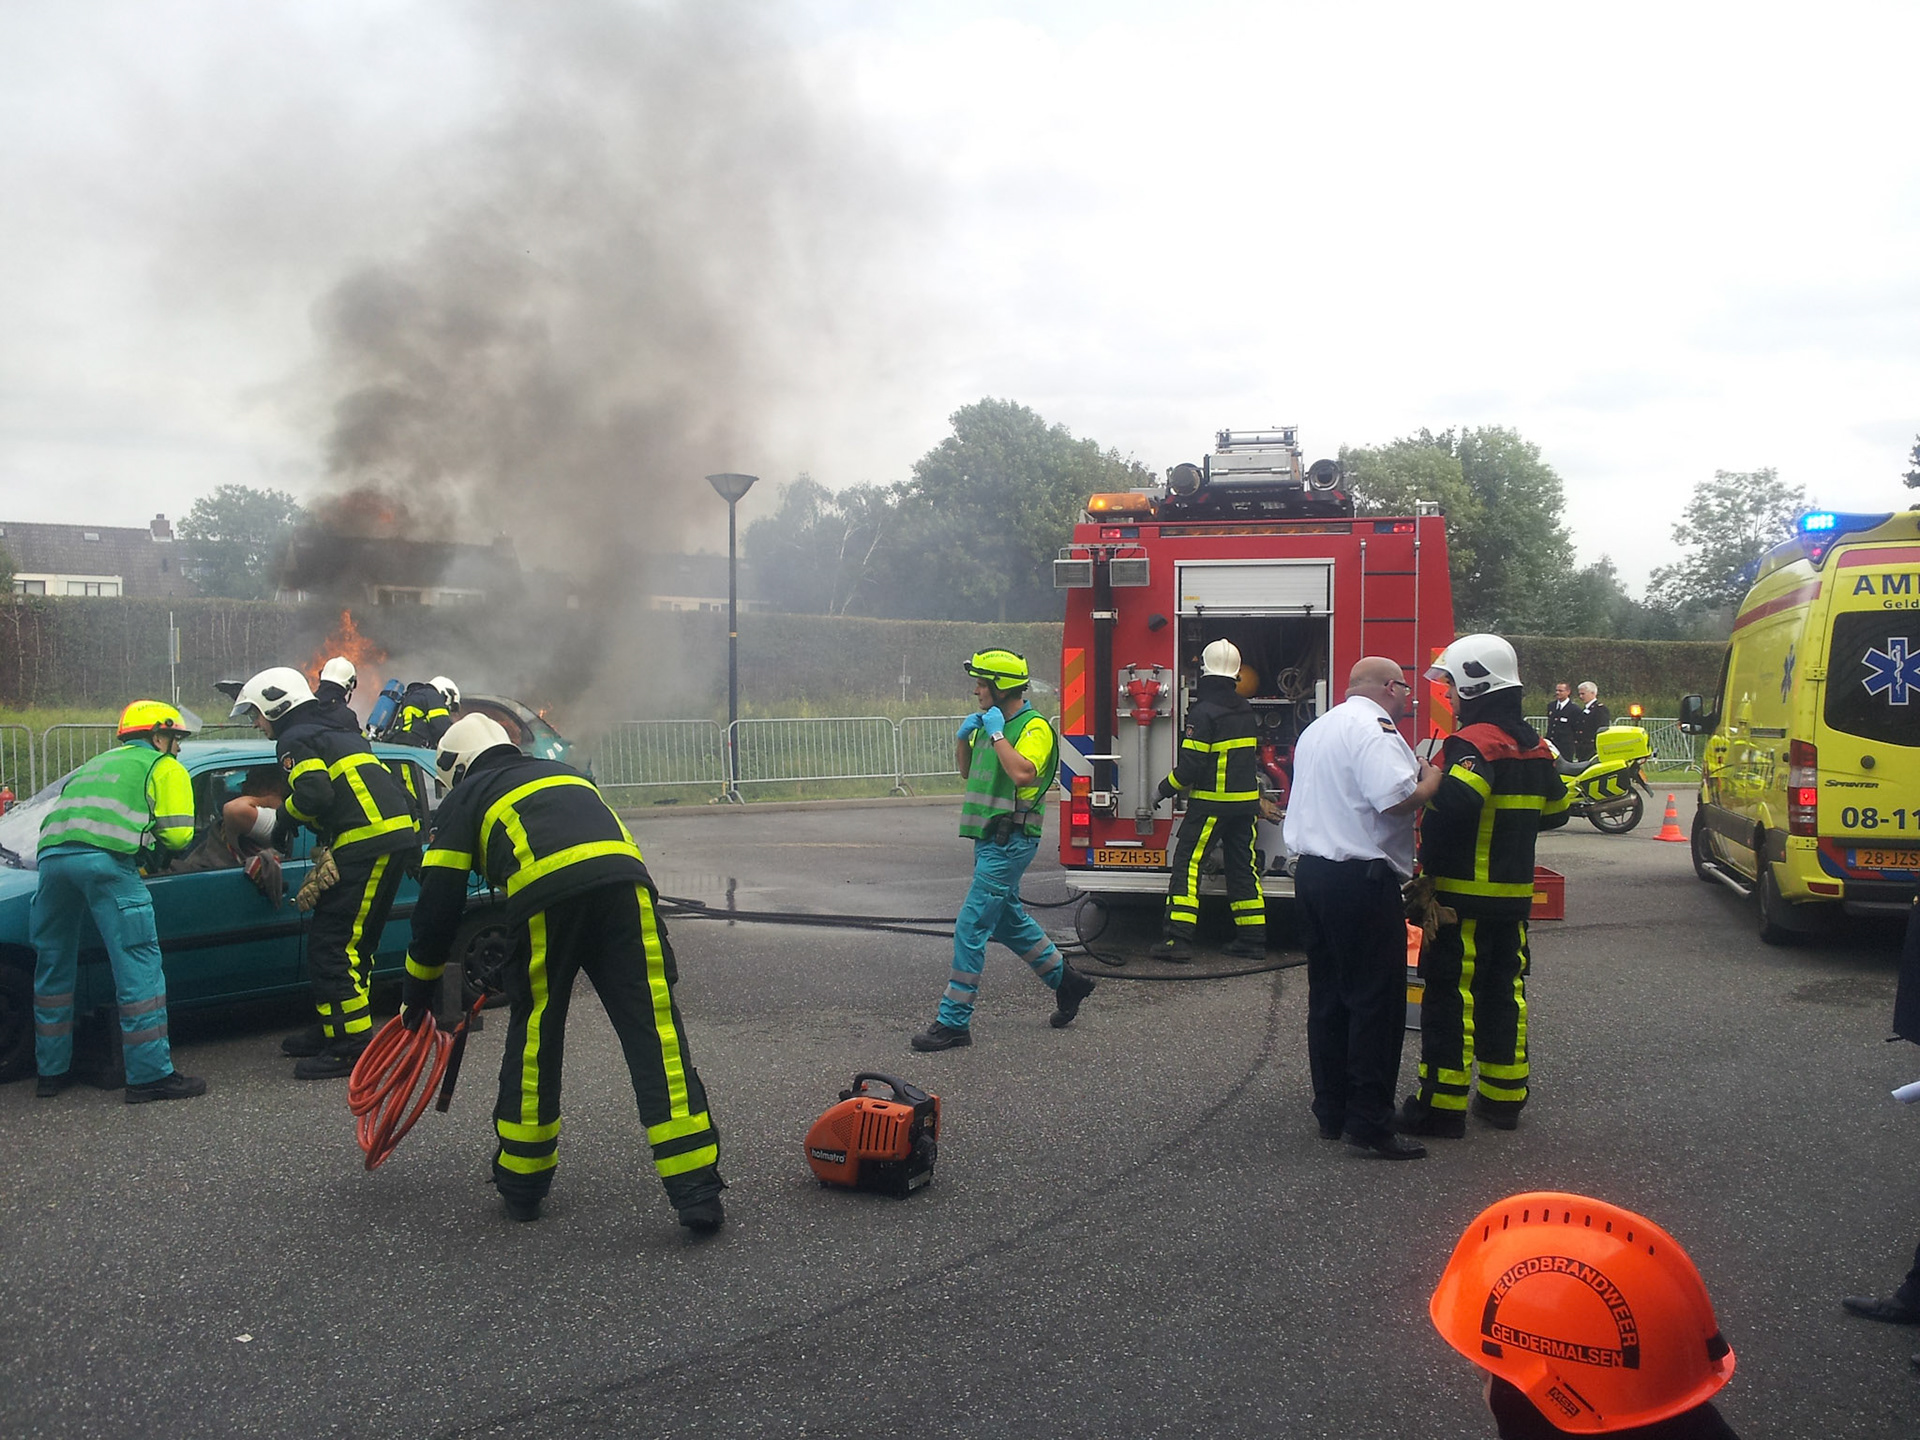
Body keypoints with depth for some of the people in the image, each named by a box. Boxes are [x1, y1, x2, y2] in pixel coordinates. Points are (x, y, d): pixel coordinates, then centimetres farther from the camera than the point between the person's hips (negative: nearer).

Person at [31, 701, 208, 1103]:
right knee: (139, 968, -4)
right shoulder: (165, 768, 18)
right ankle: (151, 1075, -5)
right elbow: (177, 833, 6)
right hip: (106, 861, -7)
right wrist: (148, 838, 28)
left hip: (52, 855, 7)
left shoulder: (95, 765, 39)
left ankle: (52, 1071, 27)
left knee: (54, 968, 19)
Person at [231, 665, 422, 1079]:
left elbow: (314, 794, -17)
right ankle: (332, 1030, 27)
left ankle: (351, 1046, -9)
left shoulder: (295, 740, -2)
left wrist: (286, 817, 2)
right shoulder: (335, 733, 28)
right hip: (396, 838, 10)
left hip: (369, 843, -10)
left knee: (332, 945, -8)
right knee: (351, 944, 18)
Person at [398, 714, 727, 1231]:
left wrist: (419, 984, 32)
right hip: (624, 881, 3)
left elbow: (439, 900, 20)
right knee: (655, 1031, -1)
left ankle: (521, 1184, 28)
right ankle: (697, 1191, -7)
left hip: (545, 900, -3)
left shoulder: (464, 799, 27)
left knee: (534, 1037, 15)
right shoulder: (563, 774, 40)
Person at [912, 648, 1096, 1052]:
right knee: (1008, 922, 20)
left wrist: (997, 734, -22)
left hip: (1010, 842, -10)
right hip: (990, 840, 10)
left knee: (971, 927, -9)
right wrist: (963, 737, 7)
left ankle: (954, 1021, -5)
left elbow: (1023, 773, -30)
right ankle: (1066, 981, 35)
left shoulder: (1035, 726, -14)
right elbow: (967, 771, 25)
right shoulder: (989, 723, 13)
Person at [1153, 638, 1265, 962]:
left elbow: (1191, 765, -17)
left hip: (1211, 802, -7)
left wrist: (1164, 790, -5)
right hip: (1246, 799, 7)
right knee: (1243, 866, 11)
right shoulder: (1244, 709, 9)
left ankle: (1179, 938, -9)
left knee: (1187, 863, -3)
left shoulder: (1204, 712, -14)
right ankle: (1253, 939, 13)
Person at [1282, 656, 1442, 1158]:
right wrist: (1432, 778, -5)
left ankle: (1331, 1113, 19)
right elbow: (1397, 797, -25)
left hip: (1311, 871, 9)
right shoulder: (1373, 728, -12)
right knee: (1376, 1002, -4)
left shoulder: (1317, 730, 19)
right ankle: (1369, 1124, -4)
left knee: (1327, 997, 13)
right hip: (1362, 877, -9)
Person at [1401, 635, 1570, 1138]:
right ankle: (1503, 1096, 22)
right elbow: (1555, 810, 21)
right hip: (1514, 893, 8)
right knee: (1503, 988, 15)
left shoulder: (1474, 743, -15)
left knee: (1450, 992, -3)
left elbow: (1454, 801, -33)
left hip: (1464, 892, -8)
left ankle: (1442, 1104, 0)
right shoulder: (1533, 746, 12)